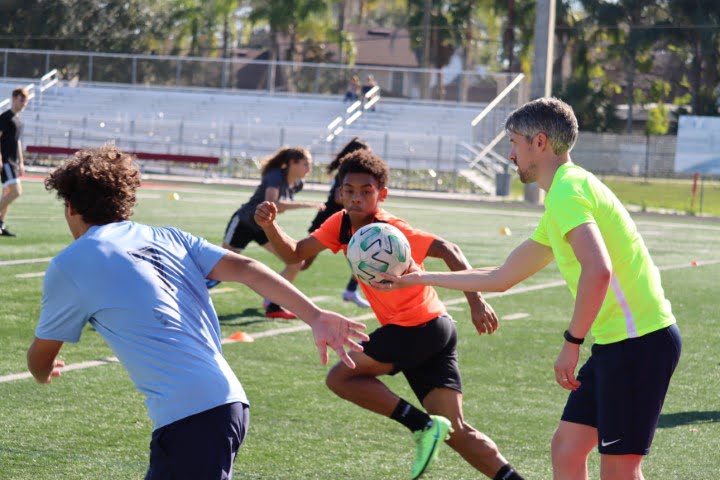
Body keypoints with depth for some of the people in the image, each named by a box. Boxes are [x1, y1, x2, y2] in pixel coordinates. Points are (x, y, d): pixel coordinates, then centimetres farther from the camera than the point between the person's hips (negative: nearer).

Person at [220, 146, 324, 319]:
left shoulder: (296, 184, -5)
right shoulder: (275, 177, -28)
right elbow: (271, 204, -47)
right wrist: (305, 205, -48)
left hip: (264, 227, 7)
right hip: (243, 224, -7)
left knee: (296, 261, -9)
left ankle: (272, 304, -2)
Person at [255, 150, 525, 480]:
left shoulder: (389, 231, -17)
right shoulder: (341, 224, 6)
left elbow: (448, 251, -22)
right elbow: (294, 254, 12)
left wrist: (476, 303, -31)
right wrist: (270, 226, -6)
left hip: (419, 326, -8)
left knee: (340, 378, -4)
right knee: (455, 431, 3)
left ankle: (422, 425, -8)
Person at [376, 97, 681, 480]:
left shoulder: (567, 191, -13)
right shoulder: (564, 195, 20)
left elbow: (598, 270, -30)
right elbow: (501, 277, 28)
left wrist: (572, 342, -22)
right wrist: (418, 279, 32)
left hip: (639, 342, -10)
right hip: (615, 344, 10)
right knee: (566, 448, 12)